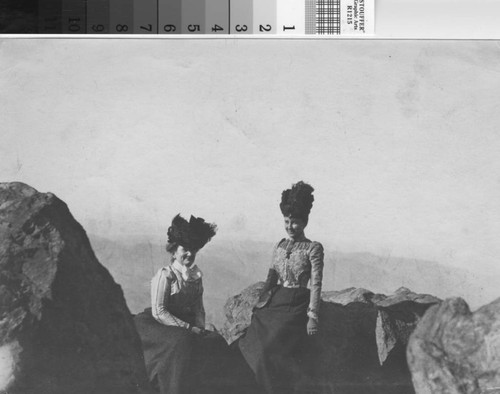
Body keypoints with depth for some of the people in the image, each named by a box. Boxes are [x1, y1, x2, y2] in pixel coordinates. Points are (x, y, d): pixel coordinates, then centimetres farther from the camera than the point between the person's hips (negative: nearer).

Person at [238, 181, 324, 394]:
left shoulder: (313, 248, -3)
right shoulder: (279, 246, 13)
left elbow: (316, 284, -7)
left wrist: (313, 316, -13)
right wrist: (260, 304, 11)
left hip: (295, 307, -5)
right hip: (272, 304, 6)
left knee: (269, 351, -15)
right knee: (253, 348, -6)